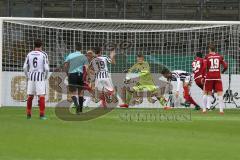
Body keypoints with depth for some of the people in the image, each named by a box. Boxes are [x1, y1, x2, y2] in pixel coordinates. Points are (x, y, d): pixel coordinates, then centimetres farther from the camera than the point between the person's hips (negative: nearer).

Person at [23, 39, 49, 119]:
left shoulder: (29, 54, 5)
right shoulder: (43, 54, -5)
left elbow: (25, 67, 4)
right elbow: (46, 68, -11)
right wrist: (45, 76, 5)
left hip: (31, 77, 4)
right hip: (40, 77, -4)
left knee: (30, 96, 11)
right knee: (41, 96, -2)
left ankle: (28, 114, 15)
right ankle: (42, 115, -7)